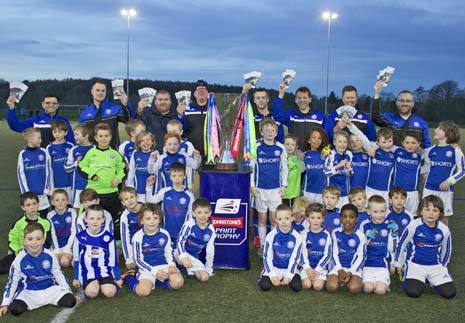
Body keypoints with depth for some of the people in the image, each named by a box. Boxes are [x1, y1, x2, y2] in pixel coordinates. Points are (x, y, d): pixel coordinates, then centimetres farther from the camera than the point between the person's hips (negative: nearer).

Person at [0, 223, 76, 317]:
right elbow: (12, 282, 2)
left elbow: (59, 275, 7)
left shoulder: (49, 256, -6)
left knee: (70, 301, -21)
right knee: (15, 309, -30)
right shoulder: (20, 259, -9)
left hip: (50, 289, 1)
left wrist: (68, 292, 5)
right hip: (29, 292, -1)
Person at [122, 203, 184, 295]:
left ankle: (154, 281, 2)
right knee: (143, 291, -27)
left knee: (178, 282, -24)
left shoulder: (164, 234, 0)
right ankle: (129, 277, 6)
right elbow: (138, 259, -4)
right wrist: (155, 271, -13)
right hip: (147, 268, -3)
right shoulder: (138, 237, -8)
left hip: (164, 266, 3)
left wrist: (171, 265, -10)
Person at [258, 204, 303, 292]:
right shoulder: (271, 236, -10)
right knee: (264, 286, -23)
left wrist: (288, 276, -17)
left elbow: (295, 258, -7)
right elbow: (267, 257, -7)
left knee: (297, 286, -24)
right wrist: (272, 275, -17)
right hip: (274, 267, 0)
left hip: (289, 268, 0)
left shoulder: (297, 237, -10)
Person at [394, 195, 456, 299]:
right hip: (415, 264, -3)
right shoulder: (414, 226, -14)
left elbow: (446, 250, 14)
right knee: (413, 292, -24)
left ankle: (431, 280, 19)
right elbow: (401, 244, 0)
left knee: (449, 293, -11)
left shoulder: (444, 230, -5)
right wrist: (399, 263, 8)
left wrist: (442, 266, 19)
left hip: (435, 266, 3)